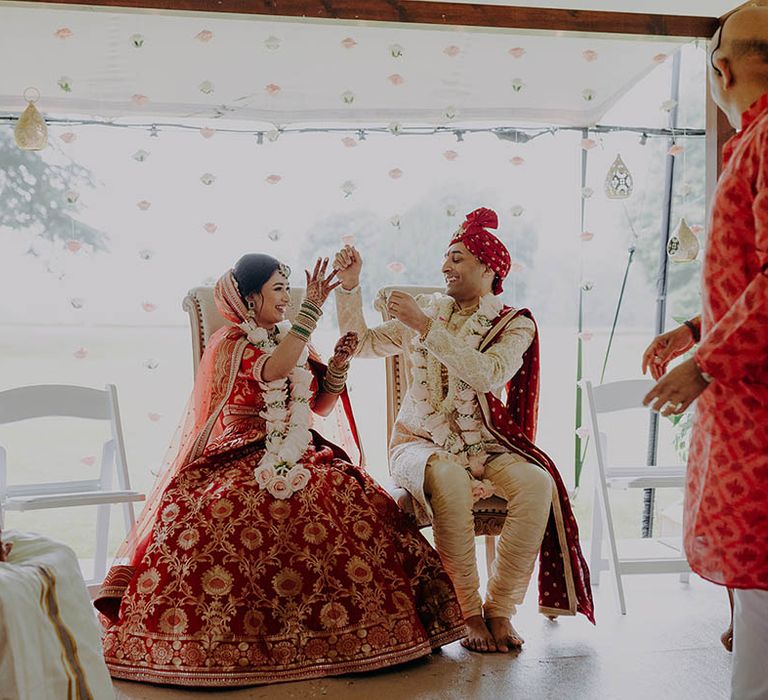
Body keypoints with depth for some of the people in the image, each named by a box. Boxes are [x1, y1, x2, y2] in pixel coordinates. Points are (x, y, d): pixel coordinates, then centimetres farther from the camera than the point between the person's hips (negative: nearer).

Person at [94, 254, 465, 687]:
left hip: (299, 455, 4)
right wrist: (312, 309, -24)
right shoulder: (232, 343, 1)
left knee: (352, 502, -24)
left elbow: (321, 405, 17)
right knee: (222, 511, -35)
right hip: (242, 457, -4)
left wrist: (339, 363, 1)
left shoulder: (294, 340, 19)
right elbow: (273, 370, -22)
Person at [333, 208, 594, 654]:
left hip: (484, 446, 0)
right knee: (450, 479, -36)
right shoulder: (428, 311, 11)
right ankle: (468, 613, -22)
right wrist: (350, 286, -4)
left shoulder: (514, 324, 3)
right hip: (421, 444, 0)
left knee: (538, 484, -29)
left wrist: (426, 328, -21)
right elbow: (362, 343, 8)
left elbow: (487, 374, -18)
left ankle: (500, 609, -14)